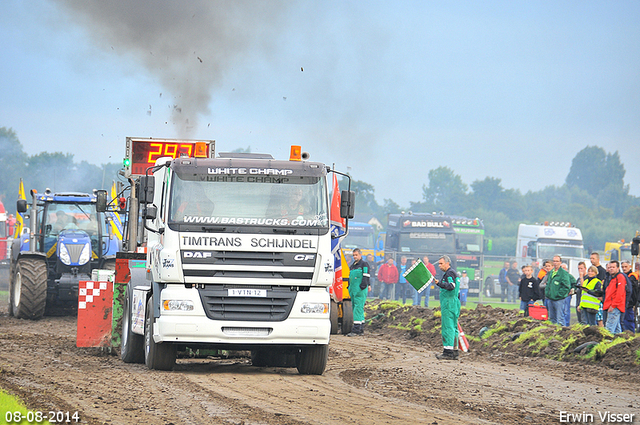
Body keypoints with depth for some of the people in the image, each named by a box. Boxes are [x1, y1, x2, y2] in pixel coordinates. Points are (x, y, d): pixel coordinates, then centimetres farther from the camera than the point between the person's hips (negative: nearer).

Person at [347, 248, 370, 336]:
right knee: (357, 308, 11)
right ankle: (361, 329, 16)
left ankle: (356, 330, -19)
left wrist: (363, 285, -19)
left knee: (358, 308, -14)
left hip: (360, 290, -9)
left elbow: (365, 276, -10)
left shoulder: (364, 264, -2)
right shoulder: (352, 266, 23)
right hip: (353, 290, 9)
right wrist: (349, 288, 24)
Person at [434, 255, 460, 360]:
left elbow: (451, 286, -25)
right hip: (453, 304, 11)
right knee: (453, 327, 10)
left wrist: (440, 283, -31)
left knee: (448, 327, -12)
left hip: (449, 304, -11)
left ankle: (448, 351, -15)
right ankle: (454, 352, 11)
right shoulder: (451, 273, 23)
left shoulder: (450, 273, -10)